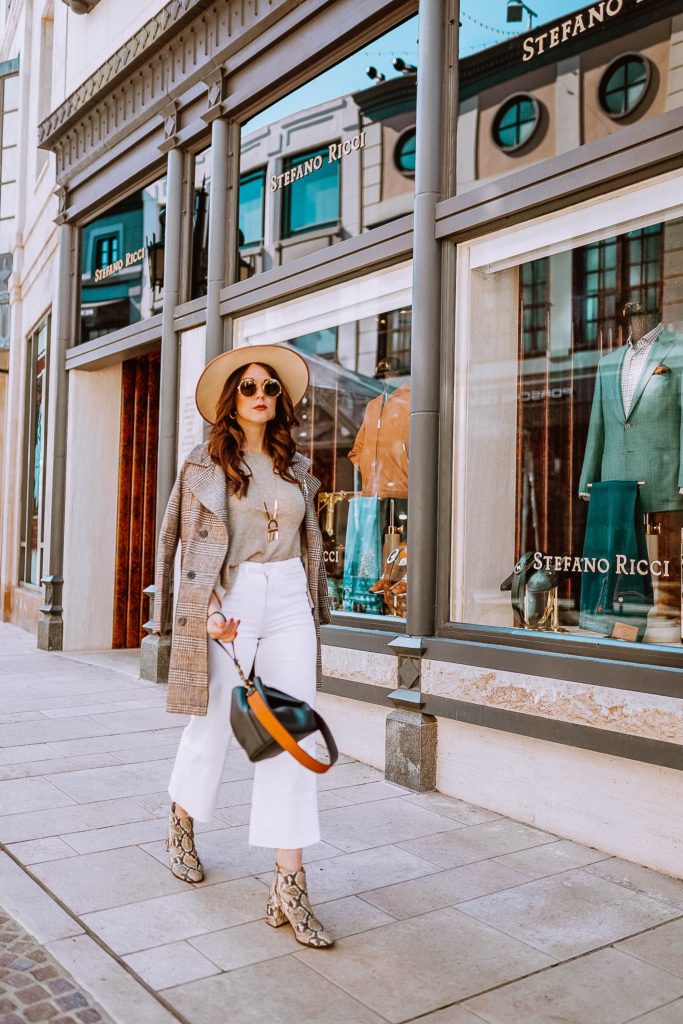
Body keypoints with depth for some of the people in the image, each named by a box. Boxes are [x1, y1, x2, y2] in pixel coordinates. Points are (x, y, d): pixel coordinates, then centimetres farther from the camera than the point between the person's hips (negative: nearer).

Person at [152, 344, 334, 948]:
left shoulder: (296, 466, 12)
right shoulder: (207, 462, 1)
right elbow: (193, 543, -5)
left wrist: (315, 611, 17)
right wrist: (209, 608, -17)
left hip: (290, 604, 3)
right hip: (231, 602, -3)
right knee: (214, 724, 9)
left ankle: (289, 886, 3)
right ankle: (182, 822, 41)